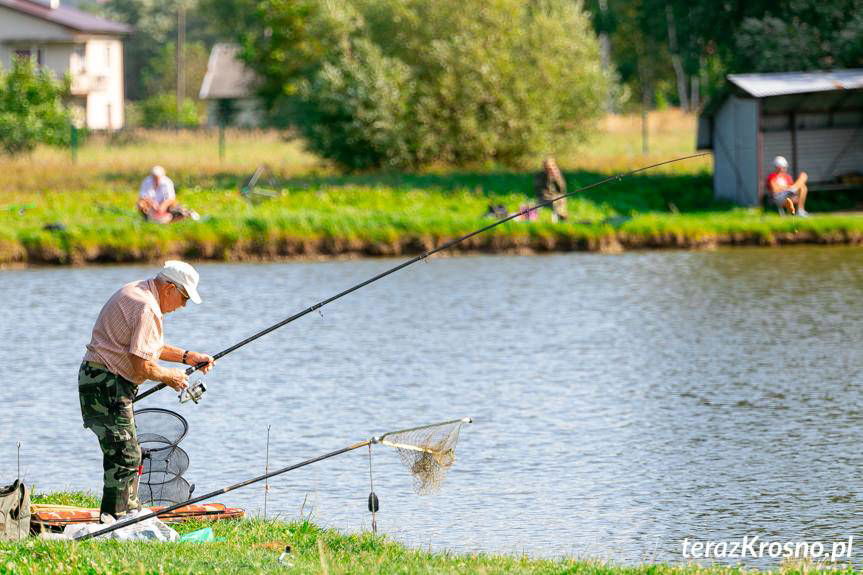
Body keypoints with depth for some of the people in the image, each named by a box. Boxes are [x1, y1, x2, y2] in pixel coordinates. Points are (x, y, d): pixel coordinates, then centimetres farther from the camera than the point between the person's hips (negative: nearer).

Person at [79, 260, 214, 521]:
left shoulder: (135, 292, 15)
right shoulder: (147, 309, -19)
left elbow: (148, 347, 27)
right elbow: (142, 366, -21)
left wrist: (187, 357, 18)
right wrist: (170, 376, -3)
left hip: (94, 377, 11)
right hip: (107, 384, -11)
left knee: (127, 452, 18)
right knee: (125, 455, -10)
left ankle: (131, 511, 25)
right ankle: (113, 519, -10)